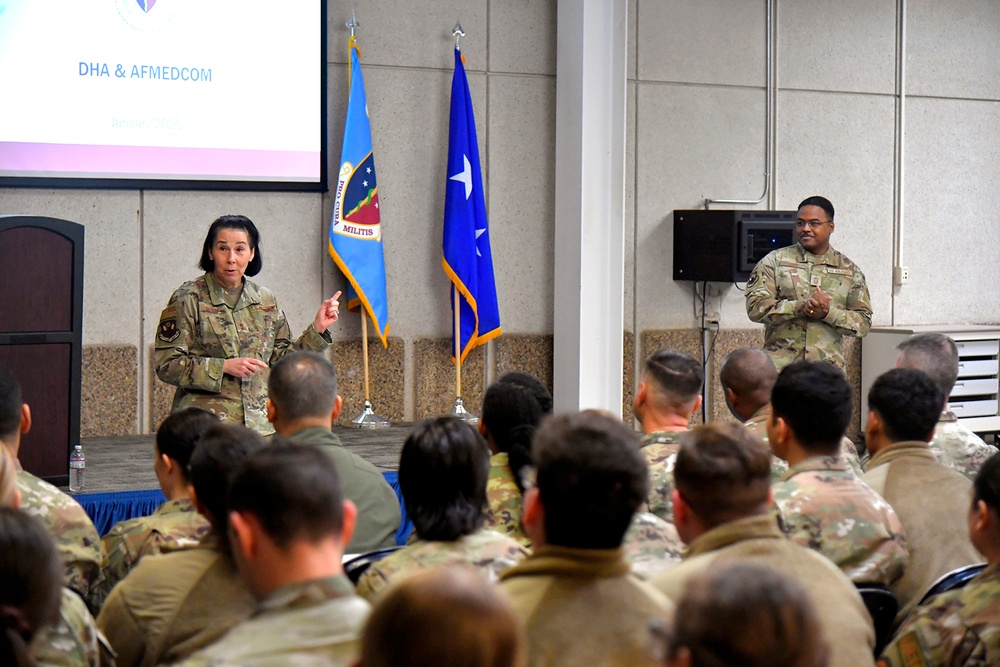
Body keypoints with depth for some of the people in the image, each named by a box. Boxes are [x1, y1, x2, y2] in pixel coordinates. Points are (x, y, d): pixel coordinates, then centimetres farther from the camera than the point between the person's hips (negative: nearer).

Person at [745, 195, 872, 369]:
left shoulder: (849, 270, 13)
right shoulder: (774, 261, 8)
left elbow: (863, 322, 9)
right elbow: (755, 306, -3)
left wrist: (828, 312, -10)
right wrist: (800, 306, -16)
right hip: (780, 367, -2)